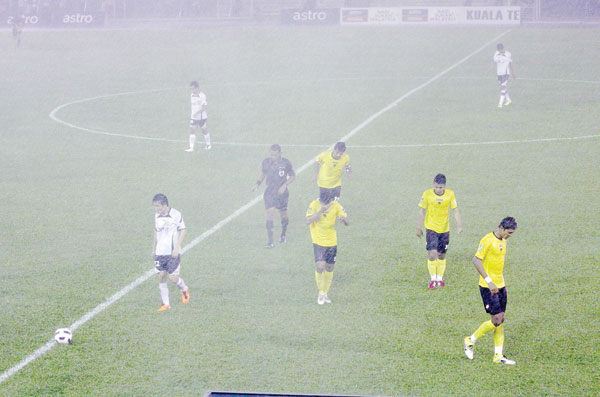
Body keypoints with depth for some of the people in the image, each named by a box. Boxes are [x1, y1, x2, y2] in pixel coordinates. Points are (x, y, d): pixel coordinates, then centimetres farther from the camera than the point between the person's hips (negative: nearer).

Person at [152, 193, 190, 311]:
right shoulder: (157, 216, 8)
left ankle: (184, 290, 24)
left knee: (172, 277, -8)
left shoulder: (176, 215, -10)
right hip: (160, 252, 5)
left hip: (173, 253, -5)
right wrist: (154, 249, 20)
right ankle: (166, 304, 8)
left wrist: (176, 248, -14)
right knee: (161, 277, 0)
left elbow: (183, 231, -8)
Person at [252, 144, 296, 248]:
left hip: (281, 192, 0)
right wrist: (258, 184, -1)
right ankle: (270, 240, -10)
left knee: (283, 215, 10)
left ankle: (283, 234, 38)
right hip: (269, 192, 0)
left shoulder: (285, 163, -10)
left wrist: (284, 185, -12)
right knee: (270, 213, -12)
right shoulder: (266, 162, -4)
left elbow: (293, 176, 1)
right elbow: (262, 173, 13)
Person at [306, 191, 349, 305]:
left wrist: (343, 218, -32)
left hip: (332, 241, 3)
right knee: (320, 267, -16)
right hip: (318, 241, -3)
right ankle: (321, 292, 4)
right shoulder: (314, 205, -14)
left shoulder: (336, 206, -9)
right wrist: (320, 211, -35)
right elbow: (308, 221, -25)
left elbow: (347, 223, -9)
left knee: (329, 268, 11)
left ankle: (326, 293, 29)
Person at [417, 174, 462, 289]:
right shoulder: (427, 194, -11)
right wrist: (419, 228, 3)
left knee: (442, 255, 9)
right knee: (432, 254, -14)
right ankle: (433, 279, 1)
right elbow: (421, 211, 0)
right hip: (431, 228, -2)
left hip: (445, 229, 2)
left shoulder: (450, 194, -7)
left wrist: (459, 225, -13)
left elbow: (455, 210, -1)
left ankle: (440, 278, 25)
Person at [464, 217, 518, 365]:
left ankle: (498, 355, 11)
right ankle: (471, 340, 7)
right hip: (488, 287, -9)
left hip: (500, 286, 9)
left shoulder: (503, 241, 12)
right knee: (497, 319, -11)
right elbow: (476, 261, -19)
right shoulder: (488, 240, -16)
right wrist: (489, 281, -23)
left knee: (501, 320, 7)